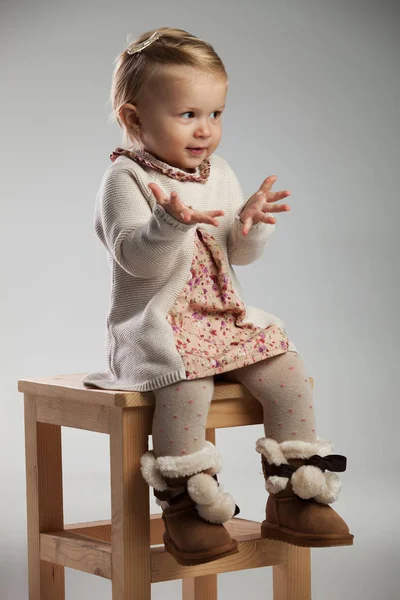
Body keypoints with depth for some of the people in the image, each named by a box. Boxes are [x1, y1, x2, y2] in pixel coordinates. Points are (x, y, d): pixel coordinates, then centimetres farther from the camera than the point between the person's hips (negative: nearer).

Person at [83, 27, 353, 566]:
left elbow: (241, 255, 10)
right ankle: (185, 508, -20)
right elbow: (136, 259, -19)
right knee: (187, 383, -35)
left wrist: (252, 223, -12)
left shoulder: (220, 174, 12)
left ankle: (294, 497, -1)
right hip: (155, 327, -6)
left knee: (290, 376, -12)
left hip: (227, 318, 6)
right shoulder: (125, 179, -7)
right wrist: (171, 224, -38)